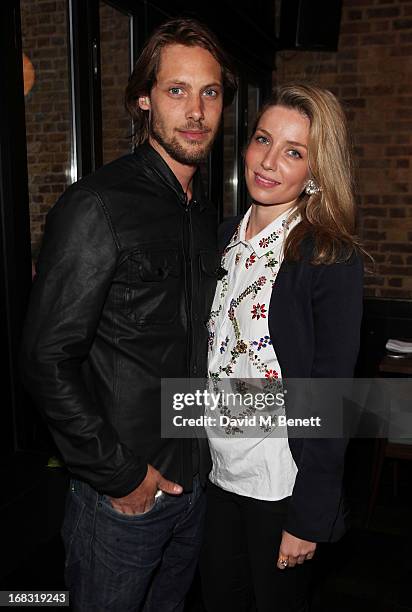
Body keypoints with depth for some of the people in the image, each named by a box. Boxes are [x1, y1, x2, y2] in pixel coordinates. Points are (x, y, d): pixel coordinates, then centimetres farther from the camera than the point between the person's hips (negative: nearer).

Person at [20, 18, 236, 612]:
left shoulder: (205, 211, 6)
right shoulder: (97, 206, -18)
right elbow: (47, 360, -20)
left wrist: (198, 459, 9)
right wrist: (120, 474, -16)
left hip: (194, 481, 7)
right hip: (120, 495, -7)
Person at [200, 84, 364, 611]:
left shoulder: (332, 259, -15)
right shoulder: (223, 238, 1)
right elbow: (205, 356, 7)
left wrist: (309, 518, -12)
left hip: (282, 482, -5)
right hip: (215, 468, 5)